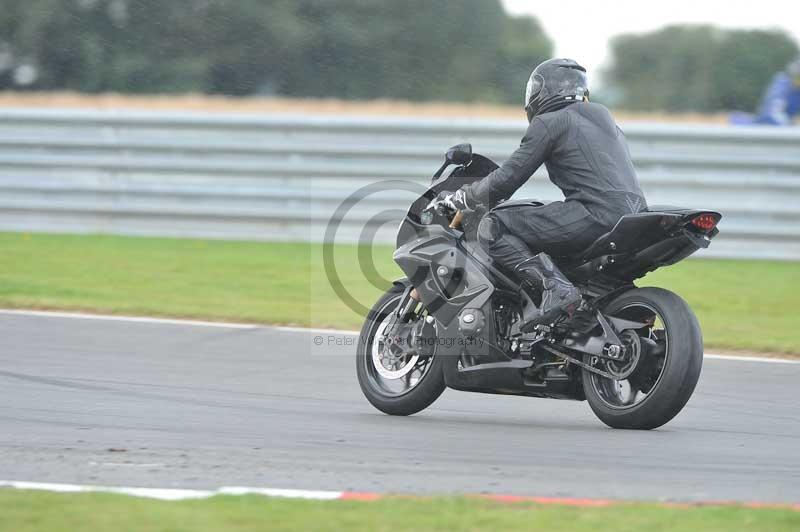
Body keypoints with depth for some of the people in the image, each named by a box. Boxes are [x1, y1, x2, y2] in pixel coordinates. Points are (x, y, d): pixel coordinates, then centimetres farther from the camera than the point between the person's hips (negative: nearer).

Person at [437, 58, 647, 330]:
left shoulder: (548, 123, 3)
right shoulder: (603, 117, 27)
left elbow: (506, 179, -1)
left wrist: (457, 198, 14)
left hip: (597, 214, -8)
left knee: (492, 228, -7)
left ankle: (554, 288, -26)